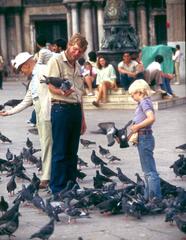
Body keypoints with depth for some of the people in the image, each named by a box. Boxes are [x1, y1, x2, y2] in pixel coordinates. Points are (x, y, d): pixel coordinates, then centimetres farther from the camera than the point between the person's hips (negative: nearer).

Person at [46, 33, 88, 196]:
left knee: (72, 152, 10)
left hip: (76, 109, 7)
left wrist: (82, 118, 22)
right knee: (60, 152, -6)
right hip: (61, 108, -7)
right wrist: (62, 92, -38)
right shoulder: (56, 61, -5)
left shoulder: (77, 66, 19)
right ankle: (57, 189, -2)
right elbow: (51, 86, -16)